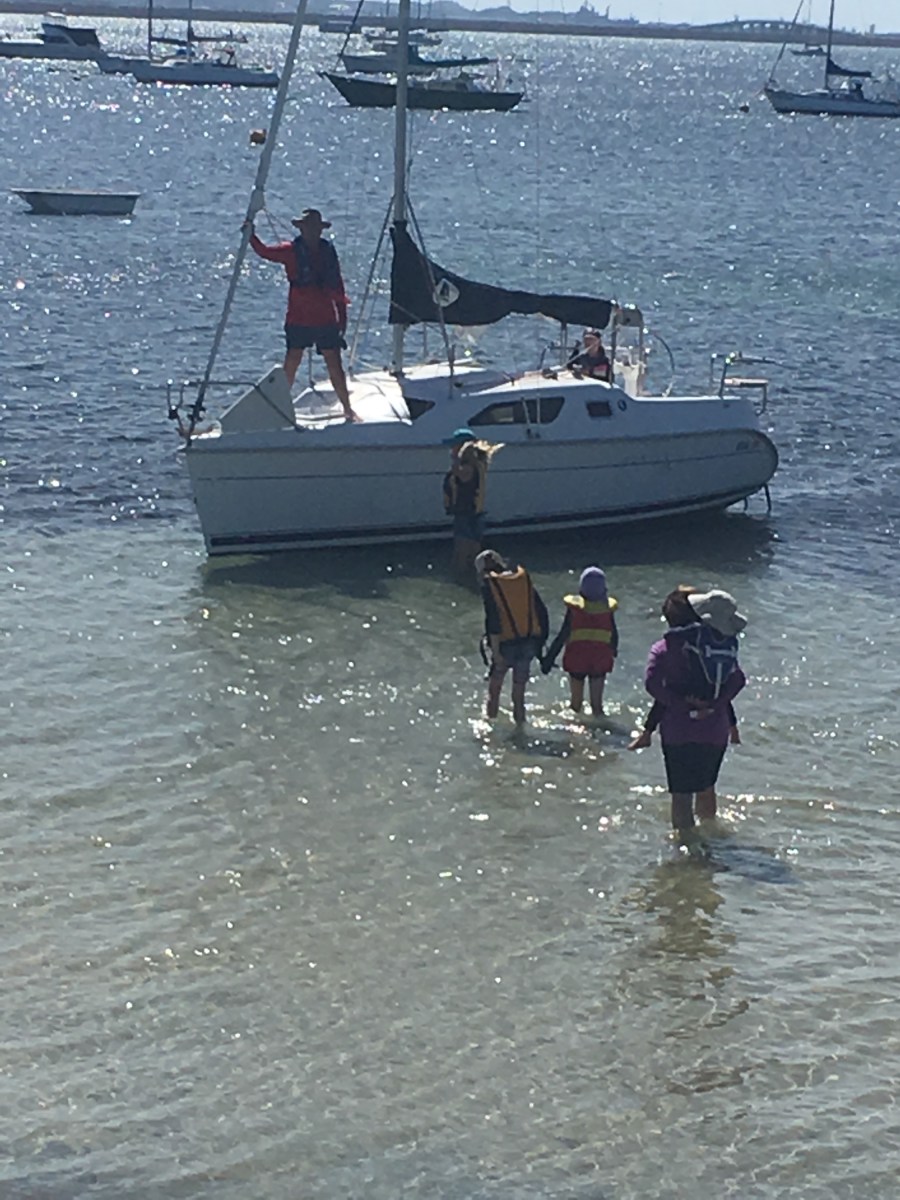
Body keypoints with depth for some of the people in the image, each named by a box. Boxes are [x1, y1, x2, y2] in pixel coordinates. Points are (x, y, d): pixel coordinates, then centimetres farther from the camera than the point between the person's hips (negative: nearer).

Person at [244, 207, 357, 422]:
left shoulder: (328, 251, 7)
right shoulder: (291, 251, -2)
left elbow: (337, 286, 13)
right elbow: (265, 251, -17)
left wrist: (342, 314, 13)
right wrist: (251, 235, -35)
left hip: (326, 320, 2)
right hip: (298, 320, -2)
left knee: (335, 366, 5)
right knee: (290, 366, 0)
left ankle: (348, 409, 14)